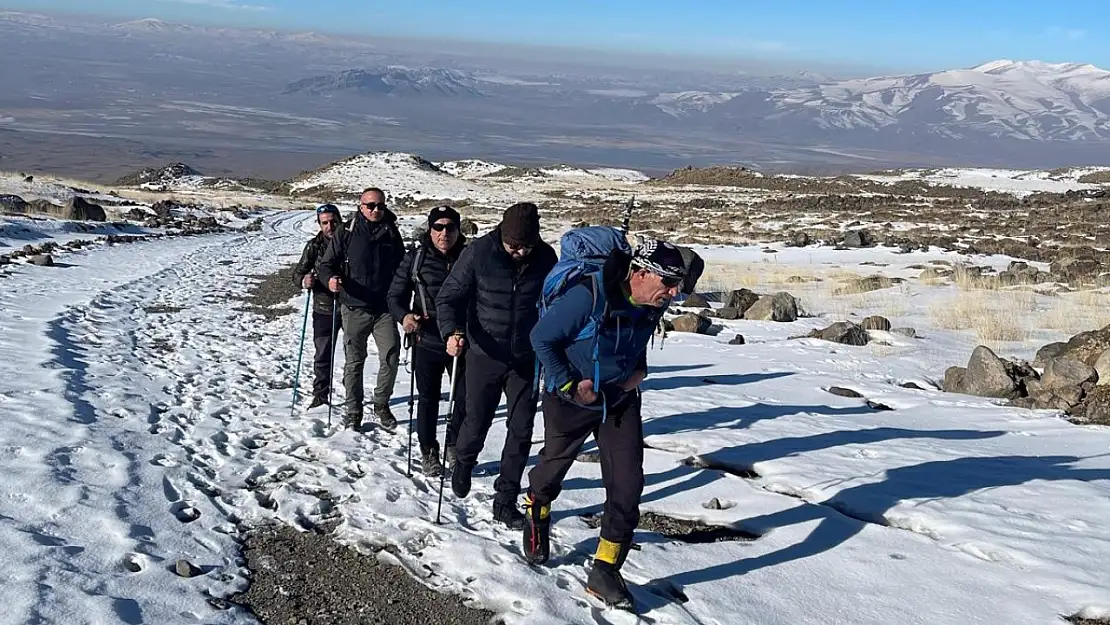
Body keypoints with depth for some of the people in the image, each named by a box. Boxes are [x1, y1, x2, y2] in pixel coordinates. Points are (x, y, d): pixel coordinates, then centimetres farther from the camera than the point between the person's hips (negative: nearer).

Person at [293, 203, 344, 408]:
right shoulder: (314, 246, -1)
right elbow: (298, 272, -1)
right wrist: (304, 280, -23)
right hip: (324, 309, 1)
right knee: (323, 355, 6)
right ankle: (320, 395, 18)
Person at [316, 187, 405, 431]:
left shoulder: (391, 234, 9)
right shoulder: (346, 234, 1)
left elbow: (401, 268, 18)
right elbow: (325, 263, 3)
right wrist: (330, 278, -19)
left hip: (385, 307, 2)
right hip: (354, 308, -2)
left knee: (391, 358, -5)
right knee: (354, 362, 5)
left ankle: (381, 404, 15)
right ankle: (353, 411, 17)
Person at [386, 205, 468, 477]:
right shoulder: (416, 258, -3)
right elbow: (396, 296, 1)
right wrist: (404, 316, -19)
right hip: (426, 342, -1)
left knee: (466, 399, 3)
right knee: (428, 400, 10)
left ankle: (454, 446, 29)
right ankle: (429, 454, 27)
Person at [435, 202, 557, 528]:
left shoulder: (545, 258, -5)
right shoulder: (478, 253, -14)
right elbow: (448, 297, -10)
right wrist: (452, 332, -27)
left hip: (527, 360, 2)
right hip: (485, 356, -2)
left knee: (521, 431, 3)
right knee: (477, 423, 12)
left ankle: (506, 500, 15)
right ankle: (463, 462, 45)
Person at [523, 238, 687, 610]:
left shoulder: (654, 303, -10)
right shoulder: (588, 296, -32)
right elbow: (542, 337, -20)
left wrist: (639, 369, -1)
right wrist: (569, 384, -19)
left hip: (620, 400, 5)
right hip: (572, 396, -4)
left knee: (628, 484, -4)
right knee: (554, 464, 19)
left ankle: (605, 572, 7)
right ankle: (536, 514, 52)